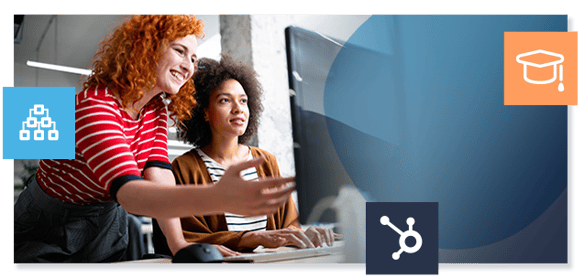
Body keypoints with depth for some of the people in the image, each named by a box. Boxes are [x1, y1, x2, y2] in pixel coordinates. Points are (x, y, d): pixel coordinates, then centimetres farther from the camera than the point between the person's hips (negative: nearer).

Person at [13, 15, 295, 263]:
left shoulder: (155, 110, -3)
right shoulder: (94, 106, -30)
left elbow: (159, 174, -16)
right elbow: (128, 193, -45)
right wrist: (219, 198, -61)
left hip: (106, 233, 7)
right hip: (46, 241, -6)